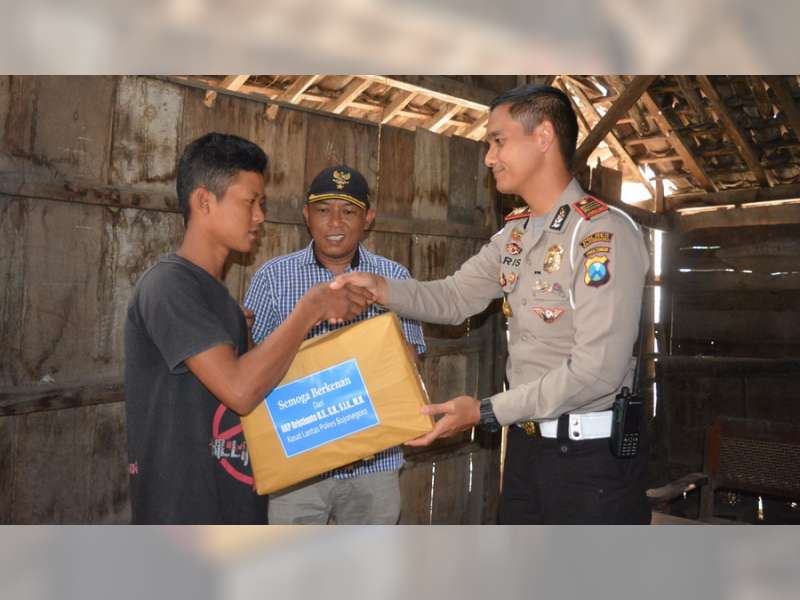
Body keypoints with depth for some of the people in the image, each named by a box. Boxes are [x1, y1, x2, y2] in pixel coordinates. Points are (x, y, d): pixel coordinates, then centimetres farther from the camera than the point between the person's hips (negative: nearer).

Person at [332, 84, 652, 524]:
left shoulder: (604, 233, -17)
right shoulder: (513, 234, 7)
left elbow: (597, 369, -22)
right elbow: (454, 298, 11)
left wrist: (486, 412, -18)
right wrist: (380, 288, -7)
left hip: (591, 455, -7)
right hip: (526, 444, 7)